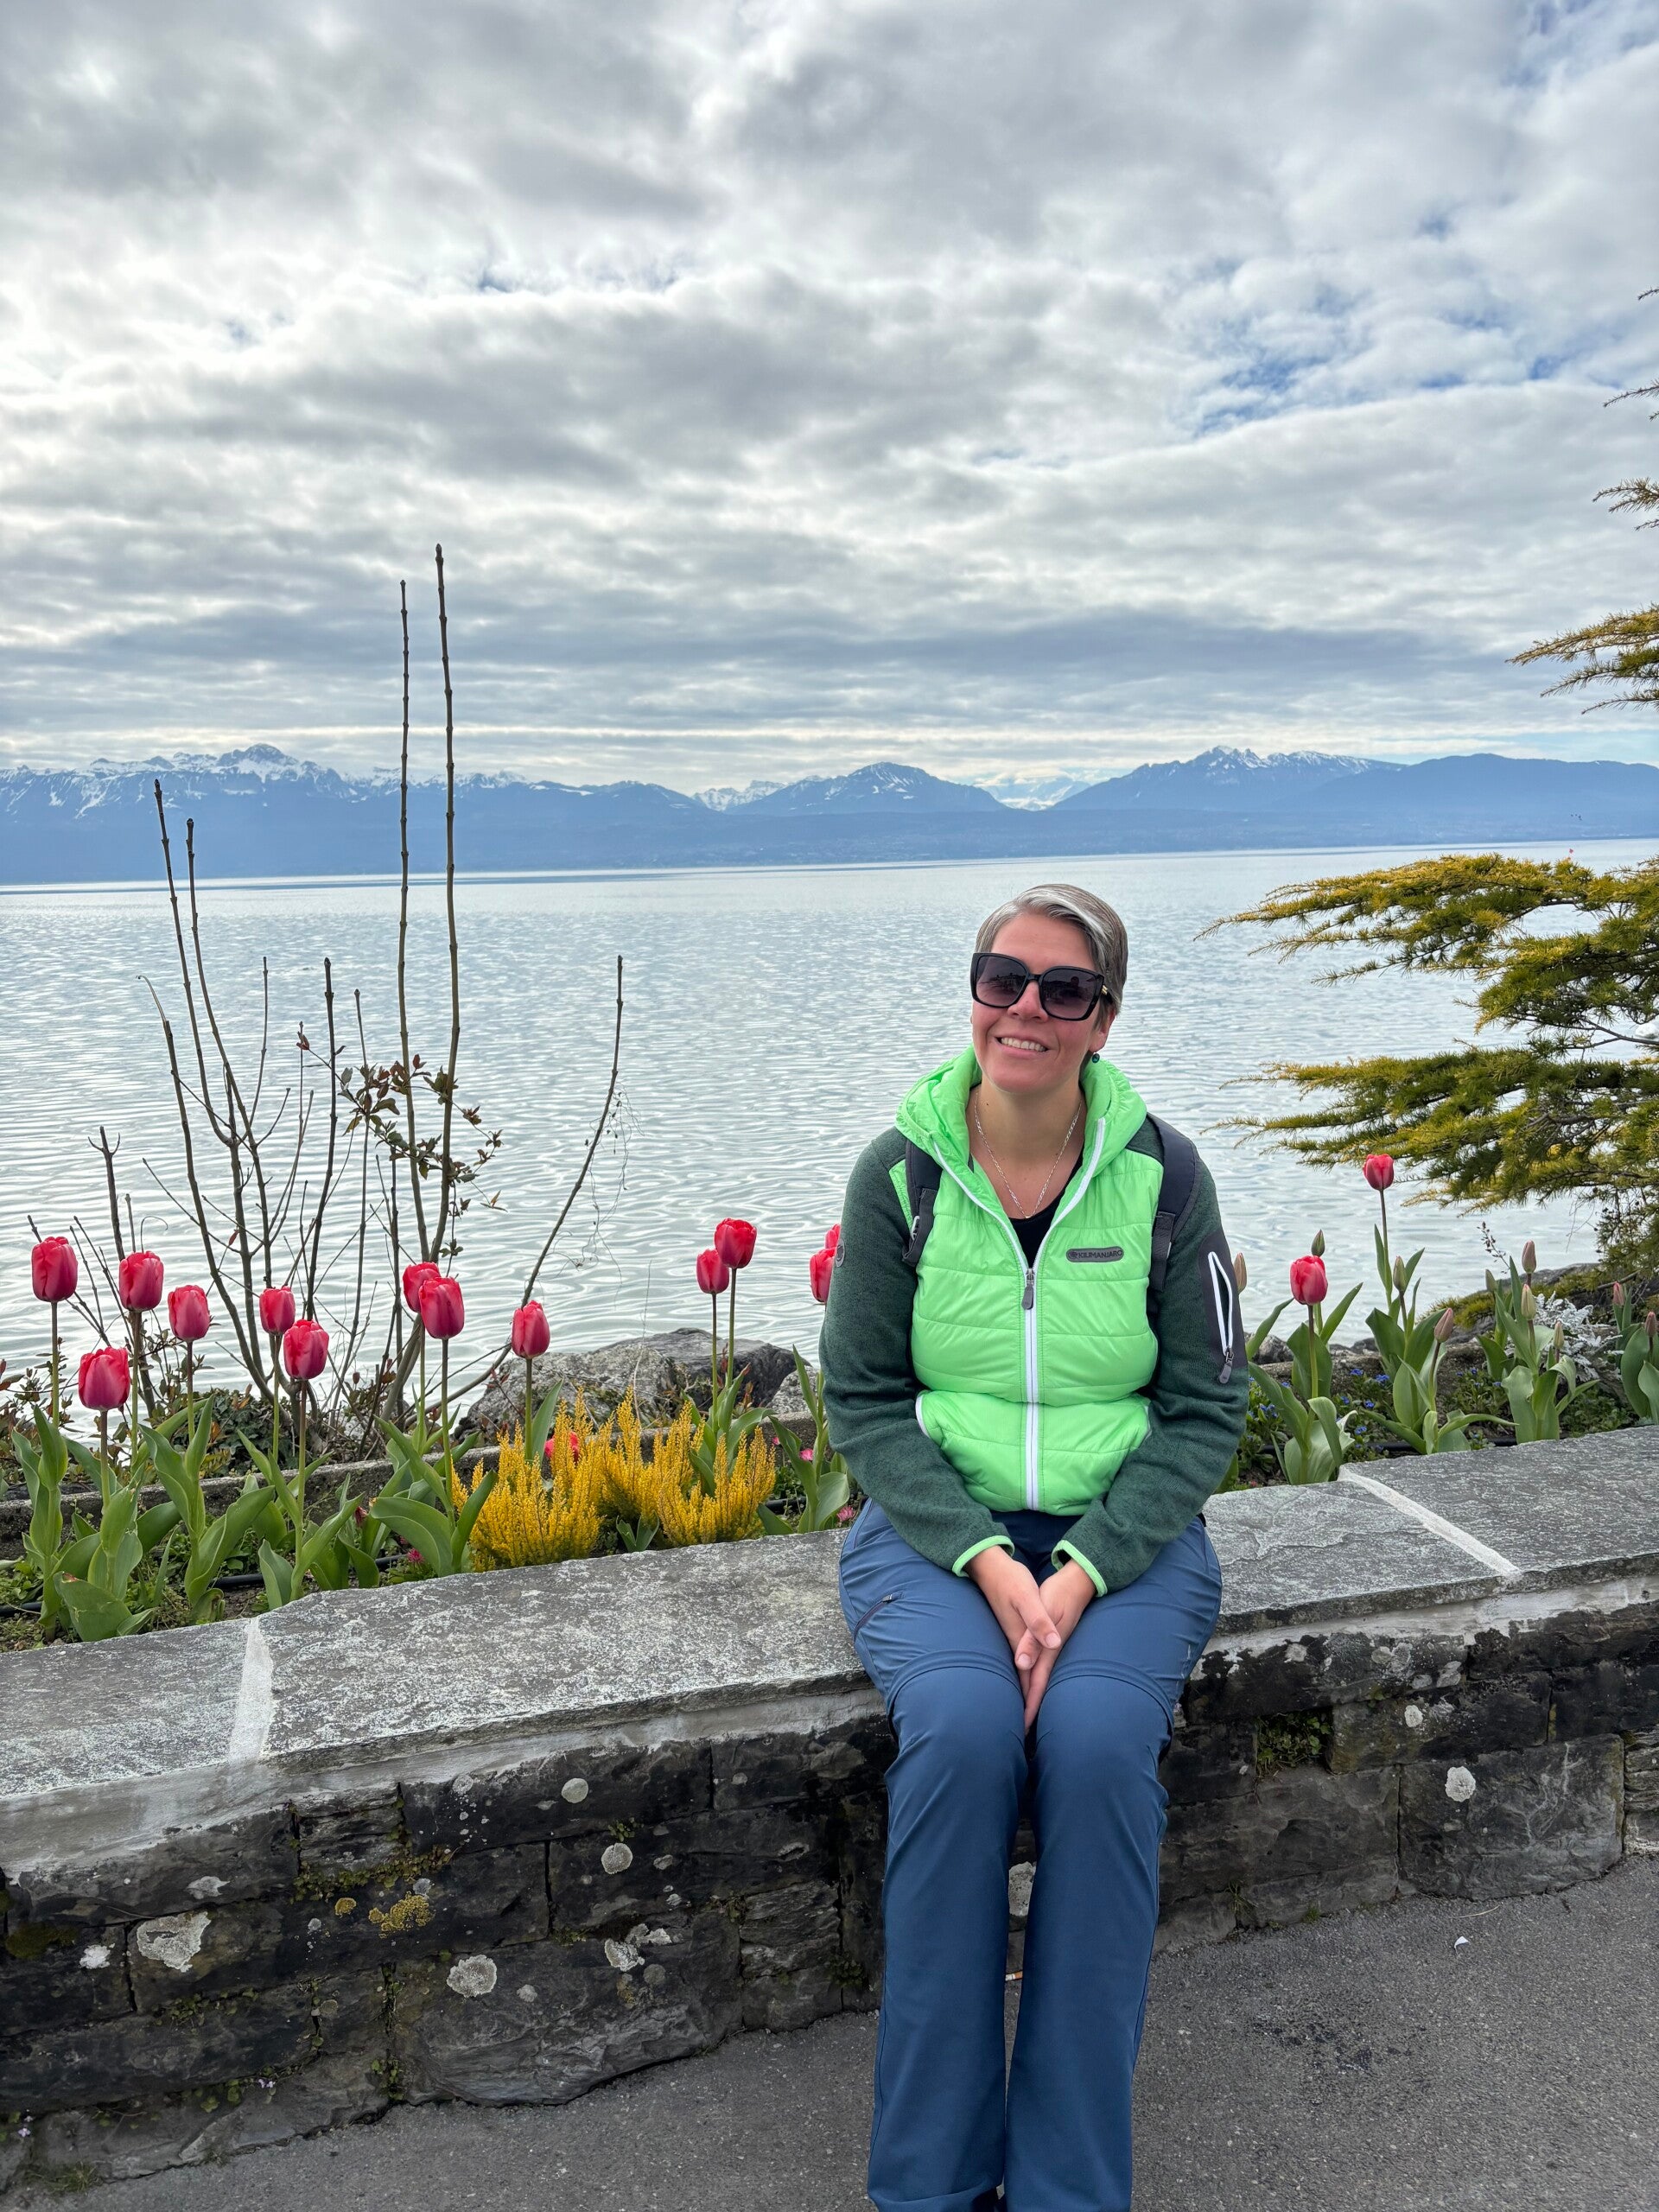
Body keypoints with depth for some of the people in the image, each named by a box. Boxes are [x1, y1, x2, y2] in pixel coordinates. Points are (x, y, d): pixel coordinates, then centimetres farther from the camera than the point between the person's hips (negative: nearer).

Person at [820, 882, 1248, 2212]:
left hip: (1125, 1534, 0)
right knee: (962, 1733, -28)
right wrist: (984, 1561, -16)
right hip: (936, 1523, 0)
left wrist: (1084, 1571, -15)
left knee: (1097, 1741, -28)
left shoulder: (1162, 1175, -3)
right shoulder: (900, 1174, -3)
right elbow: (864, 1398, -2)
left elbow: (1205, 1410, -2)